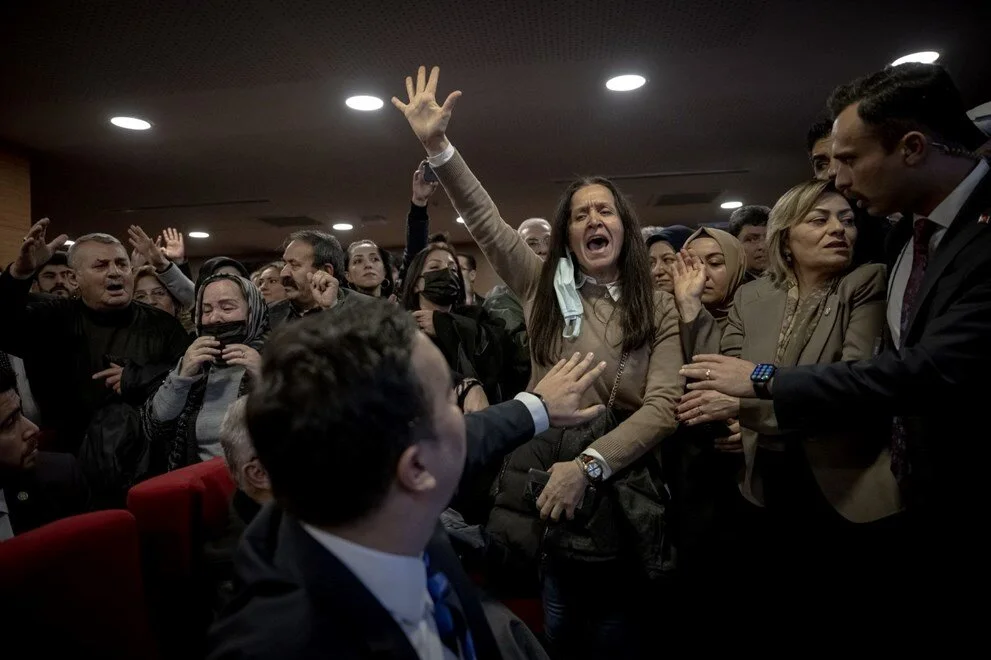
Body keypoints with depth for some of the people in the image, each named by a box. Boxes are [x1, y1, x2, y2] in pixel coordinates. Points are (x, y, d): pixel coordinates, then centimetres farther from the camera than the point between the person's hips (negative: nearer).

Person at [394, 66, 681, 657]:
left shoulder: (658, 309, -1)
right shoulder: (543, 288, 3)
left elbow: (665, 405, -11)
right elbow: (485, 219, -4)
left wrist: (588, 464, -22)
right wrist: (437, 145, -13)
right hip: (539, 492, 1)